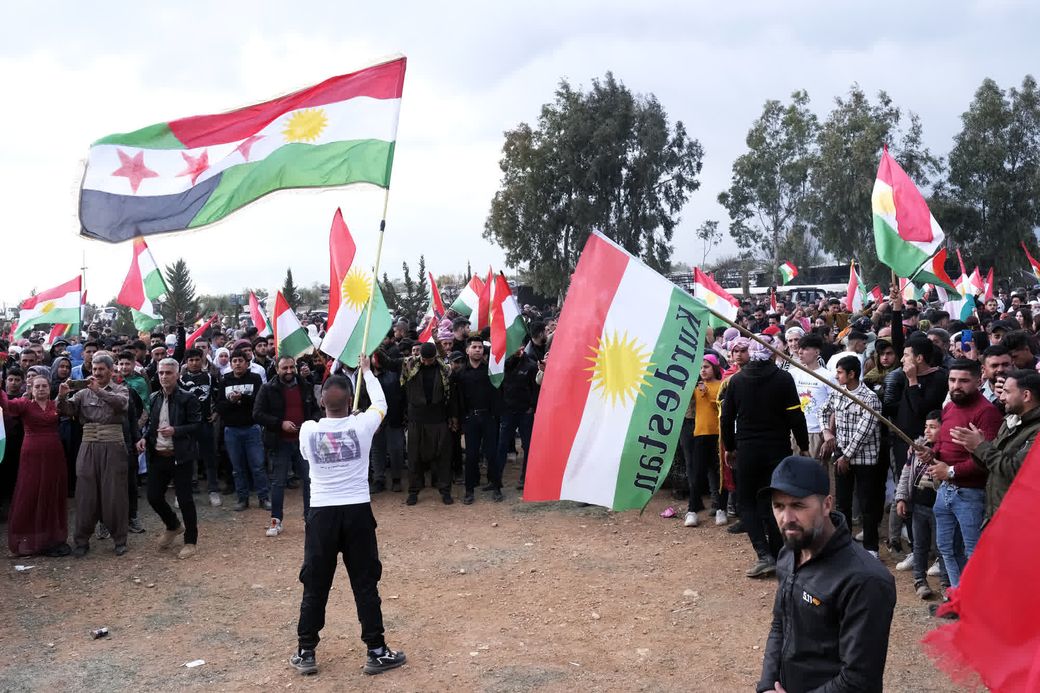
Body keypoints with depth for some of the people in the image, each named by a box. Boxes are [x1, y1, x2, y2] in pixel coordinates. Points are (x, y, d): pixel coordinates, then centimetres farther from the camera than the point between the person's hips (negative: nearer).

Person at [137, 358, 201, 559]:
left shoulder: (187, 398, -8)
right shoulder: (154, 398, 9)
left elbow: (197, 425, -10)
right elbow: (151, 424, 19)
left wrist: (175, 431, -23)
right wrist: (145, 438, 0)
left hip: (180, 457, -6)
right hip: (158, 456, 6)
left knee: (185, 499, -1)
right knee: (153, 497, 8)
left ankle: (191, 541, 14)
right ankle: (173, 526, 36)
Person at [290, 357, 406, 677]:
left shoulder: (307, 430, -5)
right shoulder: (363, 425, -8)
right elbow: (381, 403, 15)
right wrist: (367, 372, 29)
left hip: (321, 513, 1)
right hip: (357, 511, -1)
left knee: (315, 585, 11)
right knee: (365, 584, 7)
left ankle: (305, 653, 20)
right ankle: (376, 652, 13)